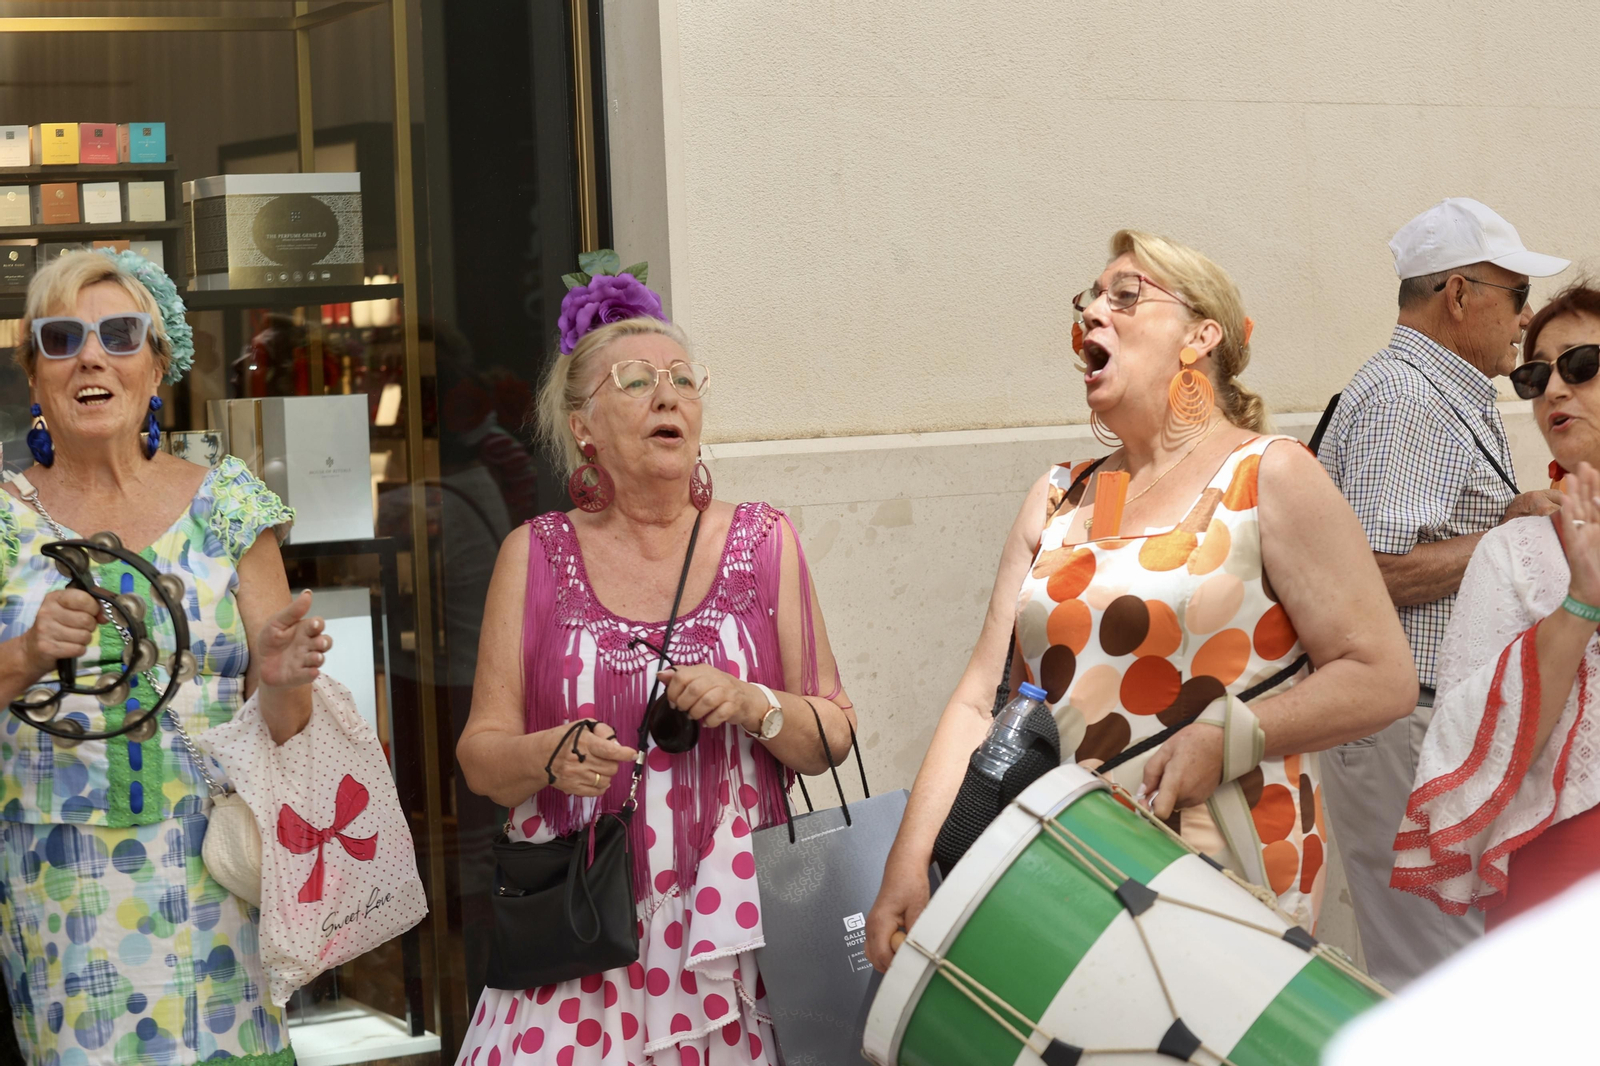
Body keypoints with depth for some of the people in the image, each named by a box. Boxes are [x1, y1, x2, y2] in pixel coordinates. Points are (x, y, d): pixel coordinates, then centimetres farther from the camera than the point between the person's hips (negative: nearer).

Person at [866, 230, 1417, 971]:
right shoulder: (1059, 501, 16)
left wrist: (1231, 735, -17)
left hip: (1225, 890, -4)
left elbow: (1382, 679, -5)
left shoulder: (1269, 478, 1)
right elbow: (981, 699, 10)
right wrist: (911, 861, 0)